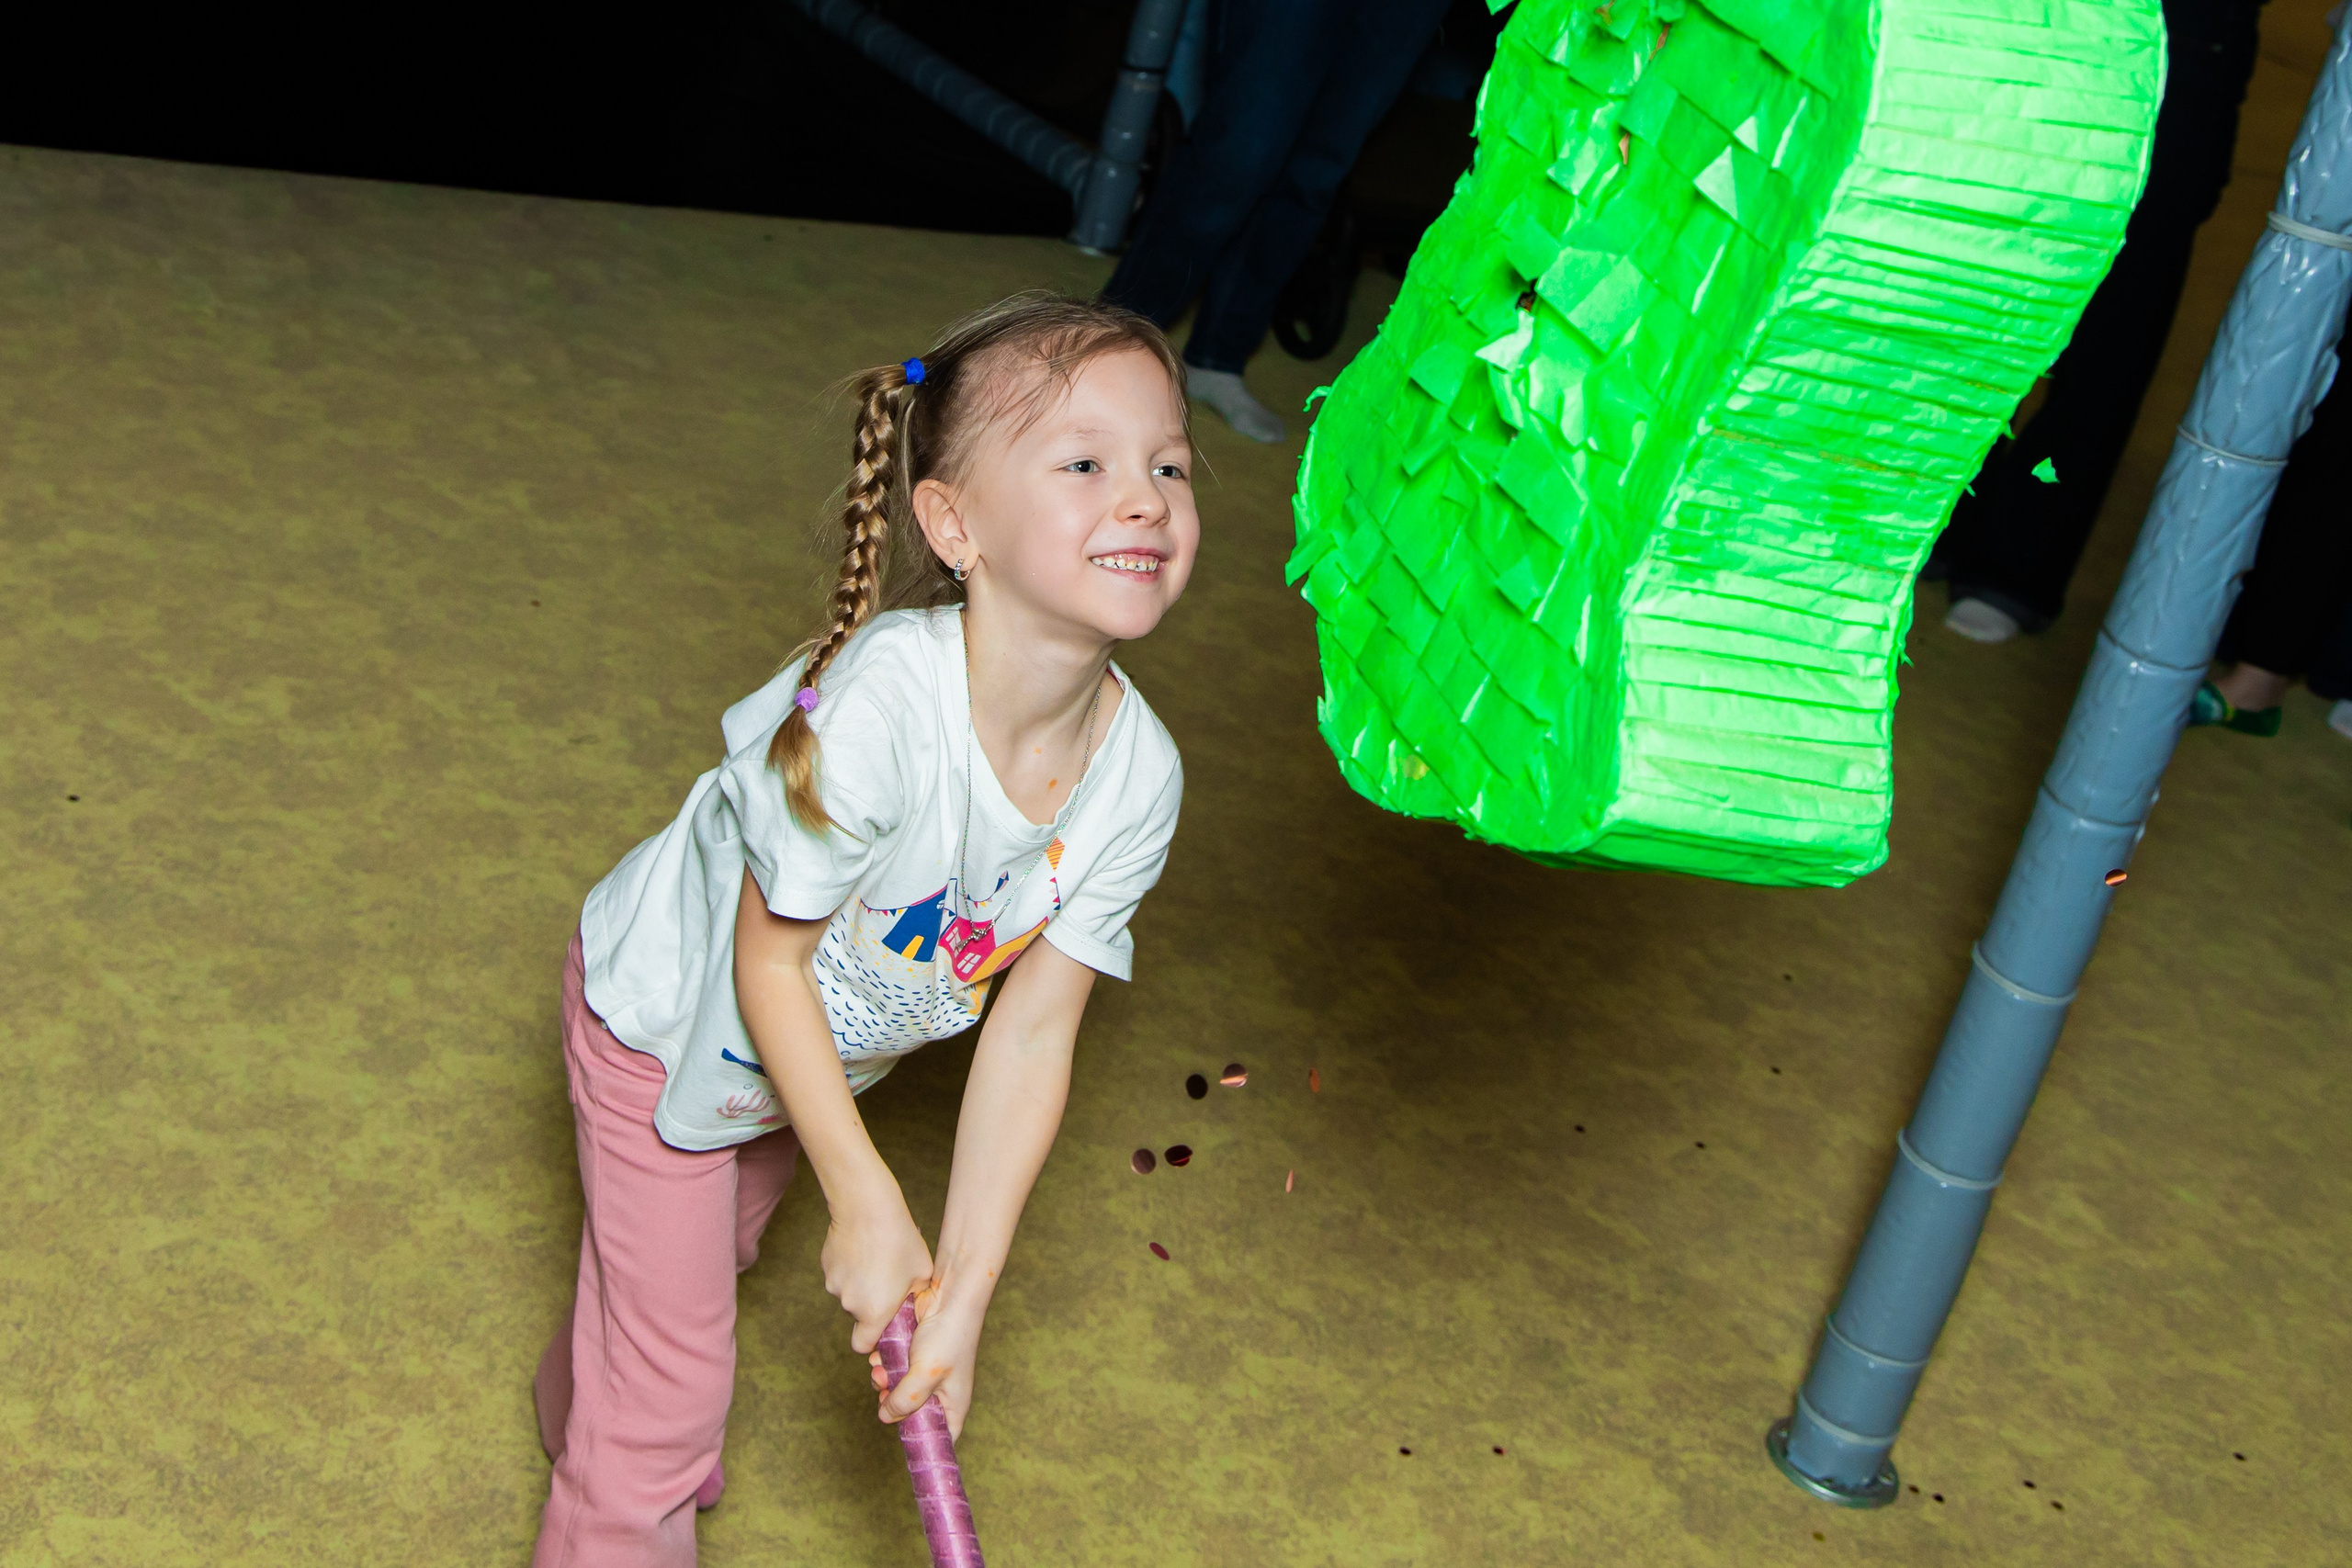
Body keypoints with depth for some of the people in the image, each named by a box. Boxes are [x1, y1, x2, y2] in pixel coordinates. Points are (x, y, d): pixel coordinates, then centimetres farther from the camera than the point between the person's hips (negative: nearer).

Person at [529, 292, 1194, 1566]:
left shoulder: (1139, 774, -25)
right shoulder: (879, 705, -42)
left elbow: (1031, 1033, -18)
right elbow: (767, 958, -28)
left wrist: (965, 1291, -18)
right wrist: (865, 1200, -23)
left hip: (810, 1047, 6)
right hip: (670, 1013, -6)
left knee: (717, 1252, 32)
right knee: (670, 1381, 3)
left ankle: (586, 1395, 64)